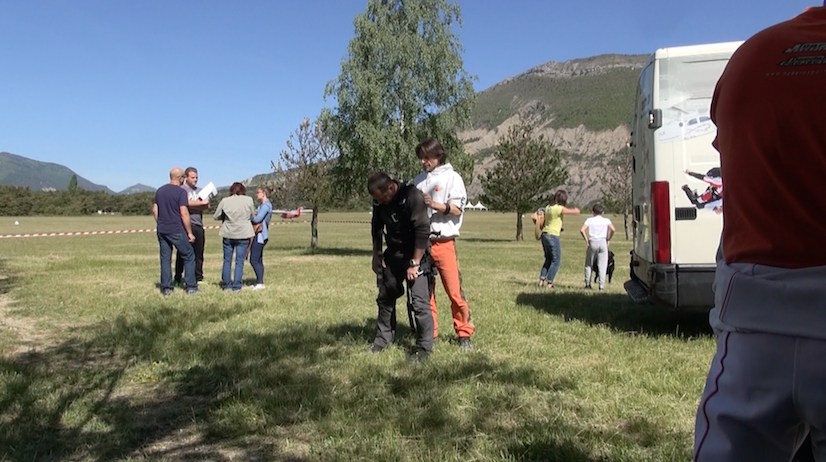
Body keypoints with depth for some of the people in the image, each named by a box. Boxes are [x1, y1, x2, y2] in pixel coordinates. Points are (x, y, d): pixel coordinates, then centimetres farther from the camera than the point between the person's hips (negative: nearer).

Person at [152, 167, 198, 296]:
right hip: (177, 231, -6)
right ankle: (191, 287, 5)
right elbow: (184, 214, -16)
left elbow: (154, 210, 12)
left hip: (162, 230, 6)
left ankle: (166, 288, 11)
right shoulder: (181, 192, -11)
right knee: (189, 256, 6)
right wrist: (189, 232, -10)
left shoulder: (160, 190, 9)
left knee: (165, 259, 10)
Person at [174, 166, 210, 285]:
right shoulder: (182, 190, -1)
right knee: (183, 253, -1)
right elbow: (186, 203, -17)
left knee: (198, 253, 9)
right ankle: (178, 279, 6)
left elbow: (207, 206, 9)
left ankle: (198, 278, 16)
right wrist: (201, 203, -6)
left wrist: (193, 205, -7)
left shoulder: (199, 190, 19)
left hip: (198, 225, 6)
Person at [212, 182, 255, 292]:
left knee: (227, 260, 13)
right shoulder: (248, 200, -4)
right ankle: (236, 286, 3)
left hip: (228, 234, 2)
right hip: (243, 234, -1)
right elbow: (253, 216, 5)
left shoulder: (225, 201, -2)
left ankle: (226, 285, 20)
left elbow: (216, 216, 5)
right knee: (239, 261, 3)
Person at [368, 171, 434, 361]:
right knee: (385, 297, 14)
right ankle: (383, 340, 29)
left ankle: (424, 348, 0)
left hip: (415, 254, -6)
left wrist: (415, 263, -23)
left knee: (419, 301, -11)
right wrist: (377, 256, 9)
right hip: (393, 254, 7)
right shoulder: (379, 203, -4)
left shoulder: (412, 196, -23)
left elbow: (423, 230, -24)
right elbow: (377, 229, 11)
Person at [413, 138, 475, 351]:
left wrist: (434, 204, -20)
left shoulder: (451, 177, 1)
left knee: (454, 290, -3)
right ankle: (429, 333, 17)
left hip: (443, 243, -4)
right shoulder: (419, 180, 13)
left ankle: (464, 334, 10)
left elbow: (457, 209, -7)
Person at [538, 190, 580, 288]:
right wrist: (575, 209, 12)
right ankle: (549, 283, 5)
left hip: (544, 235, 8)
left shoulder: (548, 207, 7)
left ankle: (541, 281, 15)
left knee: (548, 259, 20)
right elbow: (577, 212, -13)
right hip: (553, 236, -8)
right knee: (556, 261, 5)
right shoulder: (560, 208, -14)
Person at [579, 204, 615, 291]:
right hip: (602, 242, 0)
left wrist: (586, 240, -1)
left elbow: (582, 230, -9)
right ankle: (601, 285, -1)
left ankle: (587, 284, 16)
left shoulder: (590, 220, 5)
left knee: (589, 264, 14)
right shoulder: (606, 220, 6)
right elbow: (613, 229, -11)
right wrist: (608, 239, 1)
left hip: (592, 242, 0)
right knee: (602, 265, 4)